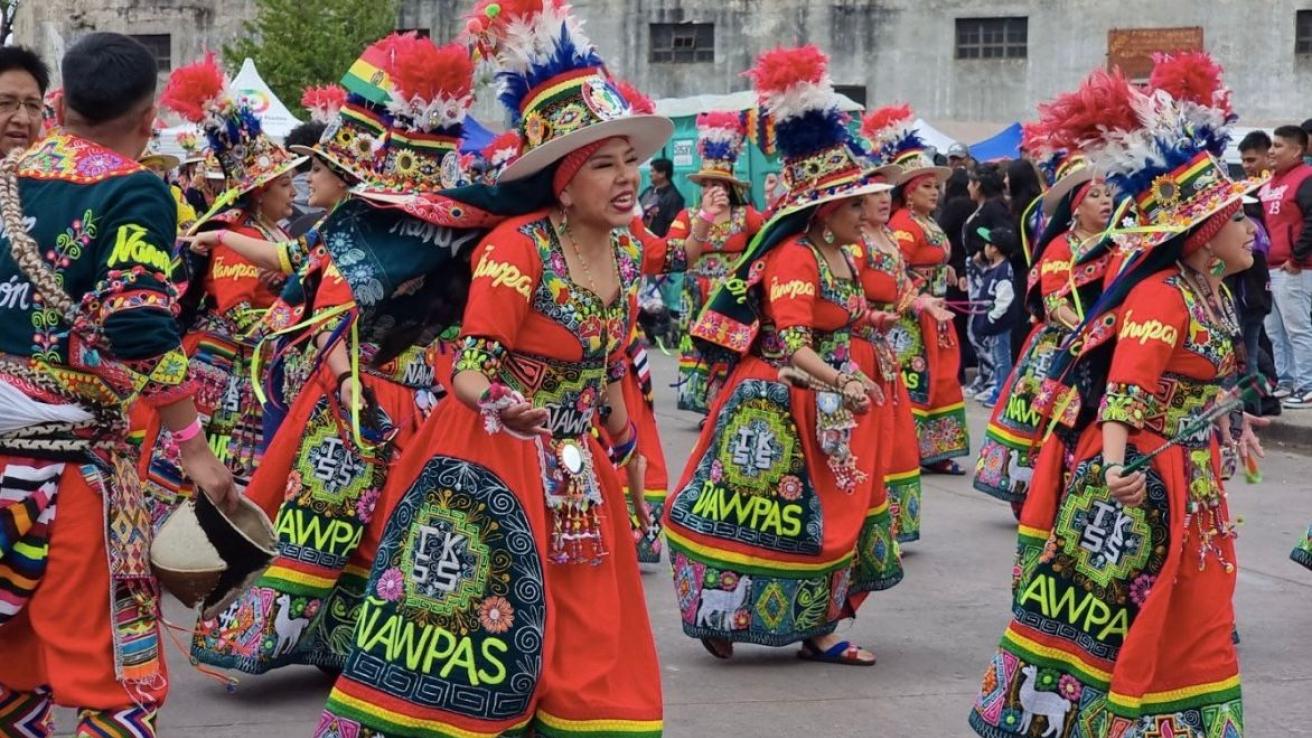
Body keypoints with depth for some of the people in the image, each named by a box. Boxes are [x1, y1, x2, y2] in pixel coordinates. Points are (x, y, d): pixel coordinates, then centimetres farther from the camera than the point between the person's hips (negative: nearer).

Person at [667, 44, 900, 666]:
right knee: (764, 510, -1)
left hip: (829, 404, 9)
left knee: (832, 514, 10)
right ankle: (718, 614, 13)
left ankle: (817, 629, 16)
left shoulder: (846, 256, 10)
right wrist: (844, 384, -37)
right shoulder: (793, 258, -19)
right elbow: (795, 347, -27)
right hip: (780, 404, -9)